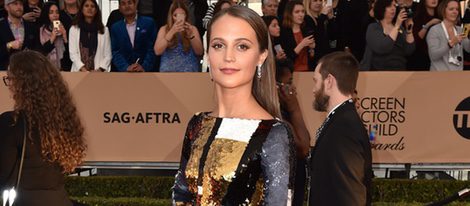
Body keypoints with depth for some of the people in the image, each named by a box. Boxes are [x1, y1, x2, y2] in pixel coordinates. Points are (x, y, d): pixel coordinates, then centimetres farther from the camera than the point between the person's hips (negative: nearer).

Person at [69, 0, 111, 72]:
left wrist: (100, 69, -10)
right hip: (79, 71, 0)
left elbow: (107, 55, 6)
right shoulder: (74, 29, 10)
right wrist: (82, 69, -12)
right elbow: (73, 53, 2)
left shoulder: (104, 30, 12)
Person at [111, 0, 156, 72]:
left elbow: (152, 48, -2)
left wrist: (144, 67, -15)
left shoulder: (149, 23, 3)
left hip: (146, 71, -2)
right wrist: (126, 68, -14)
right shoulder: (115, 28, 10)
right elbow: (115, 52, 4)